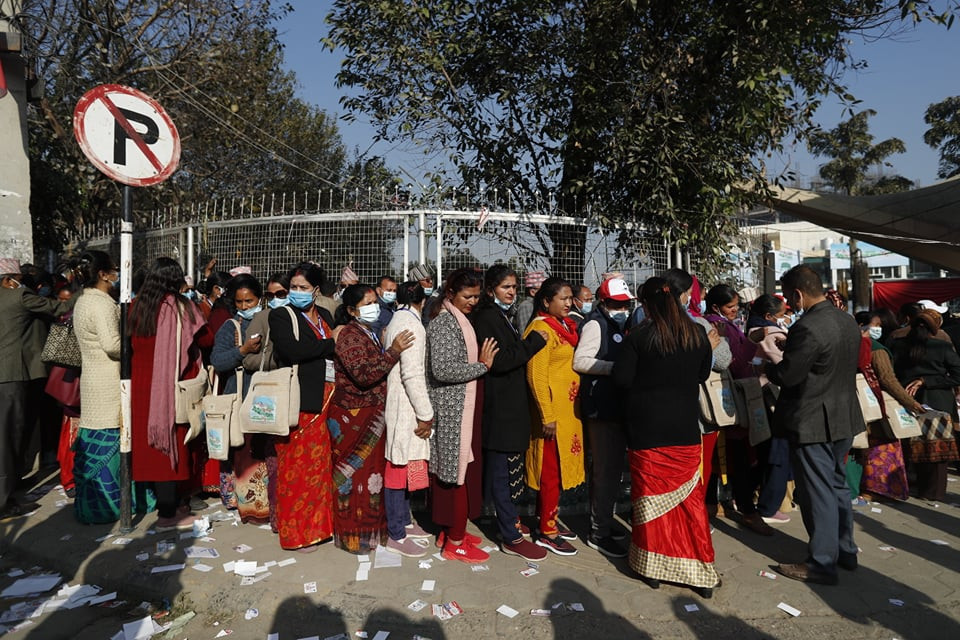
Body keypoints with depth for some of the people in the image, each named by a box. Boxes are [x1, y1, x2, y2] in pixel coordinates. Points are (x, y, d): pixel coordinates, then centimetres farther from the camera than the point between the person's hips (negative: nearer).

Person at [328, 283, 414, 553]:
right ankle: (353, 534, 14)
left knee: (372, 470, 15)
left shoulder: (372, 335, 13)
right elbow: (363, 375, -25)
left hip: (372, 417, 9)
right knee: (355, 473, 1)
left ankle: (370, 526, 28)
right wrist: (393, 352, -27)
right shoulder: (349, 335, -15)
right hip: (353, 418, -9)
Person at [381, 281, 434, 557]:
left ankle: (404, 523, 30)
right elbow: (412, 374, -22)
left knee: (404, 468, 17)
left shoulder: (396, 321, 12)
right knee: (399, 470, -1)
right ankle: (396, 536, 9)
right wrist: (425, 415, -16)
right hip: (405, 410, -10)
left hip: (398, 408, 10)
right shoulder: (411, 325, -16)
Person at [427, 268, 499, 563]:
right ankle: (455, 542, 11)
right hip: (452, 409, -9)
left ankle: (450, 530, 28)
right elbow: (443, 369, -24)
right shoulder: (444, 322, -14)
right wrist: (482, 365, -15)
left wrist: (482, 361, 4)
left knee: (462, 469, 15)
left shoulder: (461, 320, 14)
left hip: (463, 408, 9)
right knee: (458, 472, -1)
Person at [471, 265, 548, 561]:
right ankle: (511, 538, 4)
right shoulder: (486, 318, -14)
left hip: (511, 403, 10)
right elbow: (498, 361, -23)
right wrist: (534, 342, -17)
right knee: (501, 468, -3)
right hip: (499, 406, -10)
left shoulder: (502, 316, 16)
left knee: (510, 466, 19)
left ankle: (509, 518, 34)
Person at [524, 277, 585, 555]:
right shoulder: (541, 328, -15)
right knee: (551, 469, 0)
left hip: (569, 408, 8)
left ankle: (551, 517, 30)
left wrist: (572, 407, 16)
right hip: (552, 410, -8)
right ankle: (547, 532, 12)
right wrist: (547, 416, -21)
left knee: (561, 464, 16)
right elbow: (536, 376, -19)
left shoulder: (565, 326, 11)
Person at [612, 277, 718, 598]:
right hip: (685, 427, 3)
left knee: (650, 496, 9)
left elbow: (621, 378, -12)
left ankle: (652, 567, 20)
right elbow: (703, 374, 11)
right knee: (691, 497, 11)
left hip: (647, 428, -3)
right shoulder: (697, 334, 0)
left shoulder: (639, 336, -12)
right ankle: (700, 572, 17)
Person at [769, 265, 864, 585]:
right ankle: (845, 550, 34)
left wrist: (769, 364, -1)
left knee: (818, 492, 2)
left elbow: (788, 376, -22)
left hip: (813, 423, -9)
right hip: (844, 417, 9)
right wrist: (787, 350, 14)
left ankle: (822, 563, 13)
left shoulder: (807, 327, -24)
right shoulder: (848, 321, 5)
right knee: (837, 484, 21)